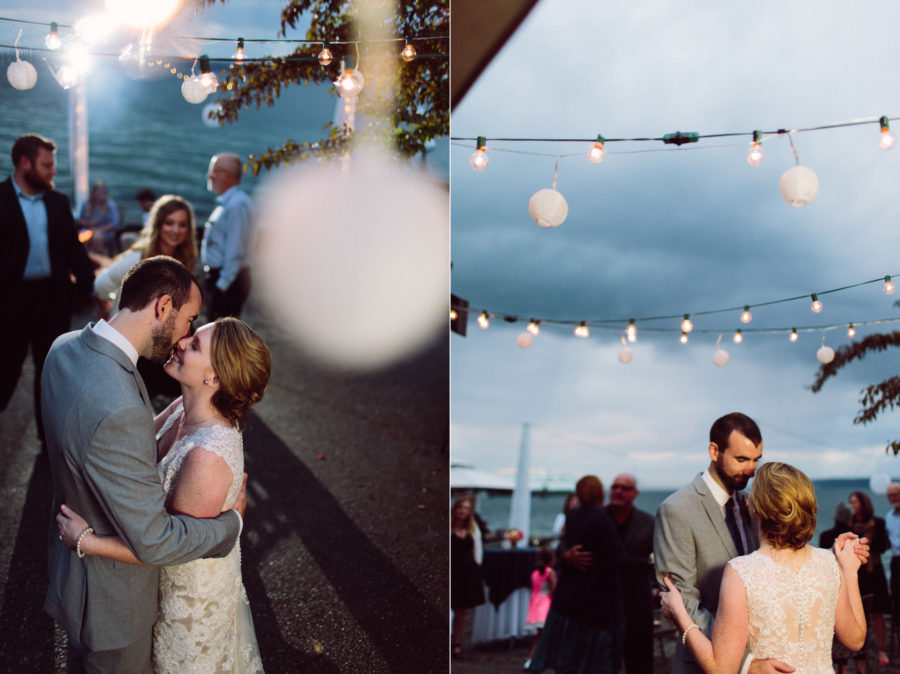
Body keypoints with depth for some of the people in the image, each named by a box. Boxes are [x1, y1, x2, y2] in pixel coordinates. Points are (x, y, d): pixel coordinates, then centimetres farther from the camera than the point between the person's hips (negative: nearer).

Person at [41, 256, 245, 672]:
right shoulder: (118, 410, -42)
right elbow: (153, 540, -34)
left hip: (73, 553, 8)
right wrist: (232, 521, -18)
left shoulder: (67, 347, -11)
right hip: (111, 592, -8)